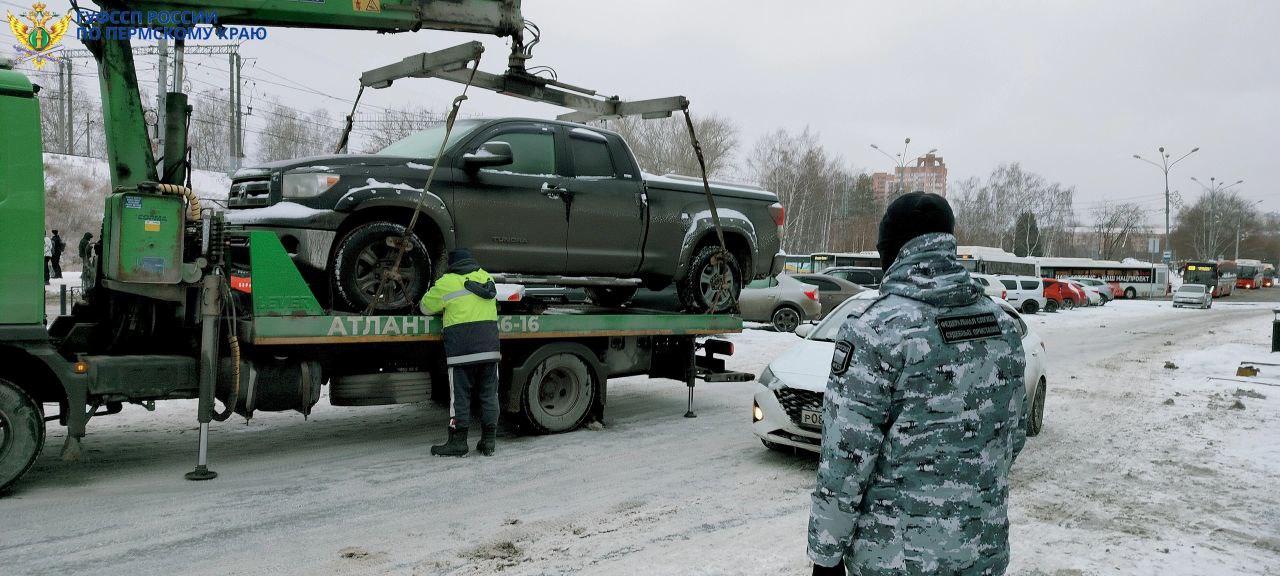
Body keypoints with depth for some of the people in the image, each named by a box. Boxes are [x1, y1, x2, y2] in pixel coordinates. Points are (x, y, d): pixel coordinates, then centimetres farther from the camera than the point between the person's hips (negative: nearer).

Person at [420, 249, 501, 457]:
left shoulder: (447, 283, -1)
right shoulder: (486, 277, 14)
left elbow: (426, 306, 10)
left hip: (461, 347, -4)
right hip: (489, 346, 4)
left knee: (460, 396, 2)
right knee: (489, 395, 9)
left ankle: (458, 441, 4)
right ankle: (489, 441, 12)